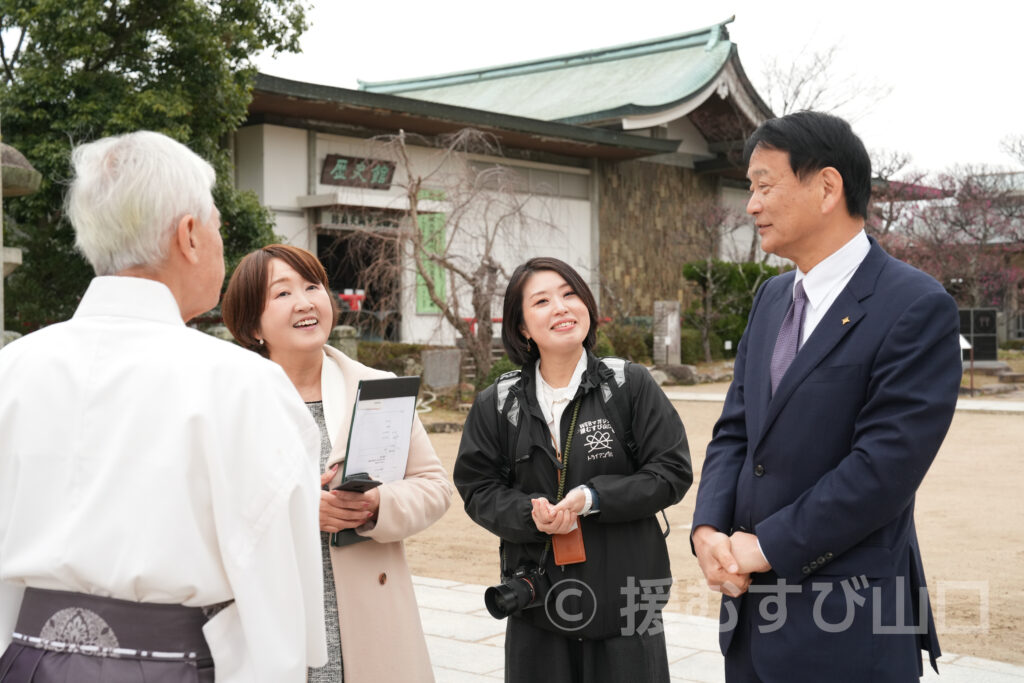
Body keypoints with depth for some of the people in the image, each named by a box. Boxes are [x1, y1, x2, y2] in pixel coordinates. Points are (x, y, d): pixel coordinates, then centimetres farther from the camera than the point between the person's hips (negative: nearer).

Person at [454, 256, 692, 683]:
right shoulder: (498, 404, 4)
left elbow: (672, 472, -4)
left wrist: (593, 498, -16)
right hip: (537, 597, 1)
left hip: (624, 594, -1)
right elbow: (478, 488, 4)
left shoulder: (631, 386, -2)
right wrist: (531, 514, -15)